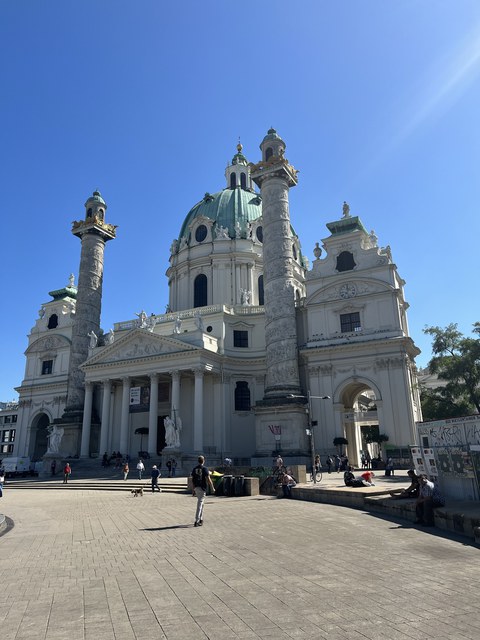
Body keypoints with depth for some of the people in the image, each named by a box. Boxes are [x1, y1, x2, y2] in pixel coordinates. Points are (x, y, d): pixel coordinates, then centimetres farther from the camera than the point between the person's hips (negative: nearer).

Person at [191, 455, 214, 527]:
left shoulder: (194, 469, 6)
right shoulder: (204, 468, -11)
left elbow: (192, 480, 9)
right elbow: (208, 479, -13)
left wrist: (194, 489, 17)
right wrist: (212, 488, -2)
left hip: (196, 488, 6)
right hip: (202, 488, -6)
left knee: (201, 503, 20)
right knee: (200, 505, -5)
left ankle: (200, 519, 26)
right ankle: (196, 521, -8)